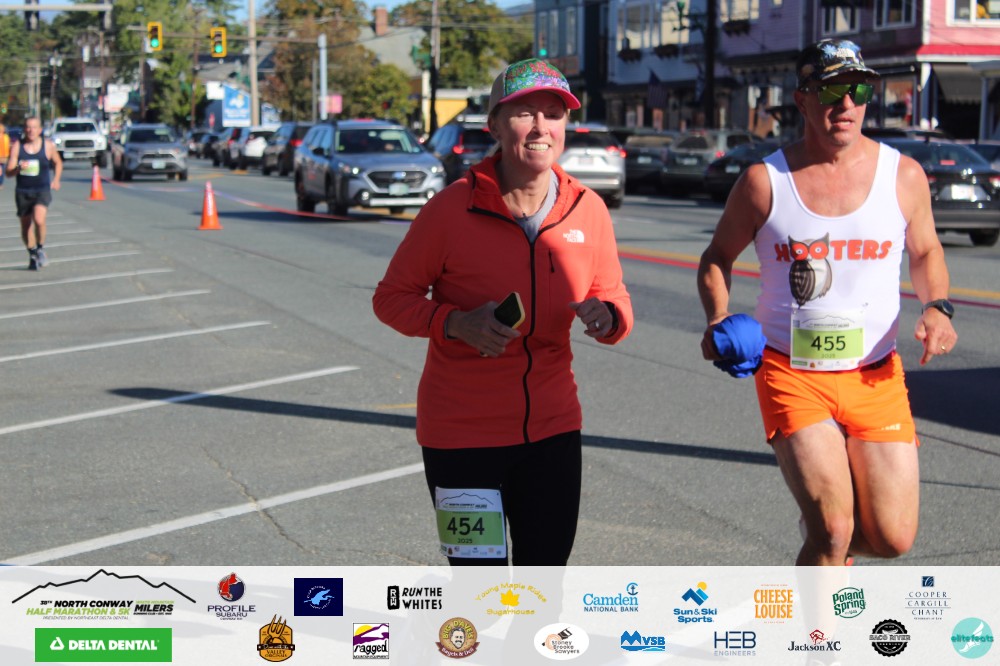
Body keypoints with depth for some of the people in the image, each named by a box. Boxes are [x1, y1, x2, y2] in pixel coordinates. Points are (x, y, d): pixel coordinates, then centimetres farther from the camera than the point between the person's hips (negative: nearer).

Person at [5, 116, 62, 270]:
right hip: (23, 191, 2)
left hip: (42, 190, -2)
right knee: (26, 226, 9)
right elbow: (9, 171, -7)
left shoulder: (48, 146, -2)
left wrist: (56, 179, 3)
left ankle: (40, 248, -1)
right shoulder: (17, 146, -4)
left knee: (39, 220, -25)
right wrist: (18, 168, -28)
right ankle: (32, 254, 31)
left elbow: (58, 162, 17)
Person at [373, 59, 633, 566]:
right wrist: (456, 322, -23)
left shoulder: (587, 209, -2)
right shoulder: (453, 207, -13)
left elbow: (614, 297, 9)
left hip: (553, 428, 4)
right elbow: (391, 298, -5)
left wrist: (607, 317, -15)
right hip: (462, 434, -4)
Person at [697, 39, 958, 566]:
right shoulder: (765, 181, -4)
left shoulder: (903, 176, 1)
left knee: (893, 538, -1)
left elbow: (925, 251, 17)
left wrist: (937, 307, -3)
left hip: (876, 378, 3)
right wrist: (718, 320, -9)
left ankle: (821, 521, 32)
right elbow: (717, 256, 10)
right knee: (833, 531, -15)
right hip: (791, 376, -2)